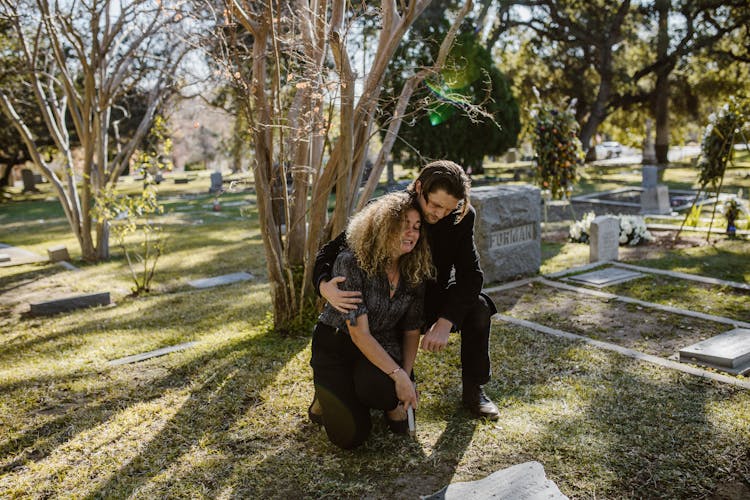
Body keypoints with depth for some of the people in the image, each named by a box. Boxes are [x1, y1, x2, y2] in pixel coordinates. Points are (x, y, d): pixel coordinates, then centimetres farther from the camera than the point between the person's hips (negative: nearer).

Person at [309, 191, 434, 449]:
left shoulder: (416, 273, -7)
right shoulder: (351, 263, -24)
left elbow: (411, 331, 0)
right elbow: (359, 333, -26)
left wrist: (406, 375, -15)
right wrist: (398, 375, -29)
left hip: (381, 348, 4)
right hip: (336, 345, -3)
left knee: (378, 384, -34)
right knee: (351, 436, -17)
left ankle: (392, 404, 4)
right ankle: (328, 394, 15)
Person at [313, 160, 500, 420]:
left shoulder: (461, 217, -17)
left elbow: (471, 275, -19)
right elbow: (332, 250, -21)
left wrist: (445, 322, -35)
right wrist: (325, 286, -44)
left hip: (434, 296, 2)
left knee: (478, 307, -26)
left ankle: (473, 391, -6)